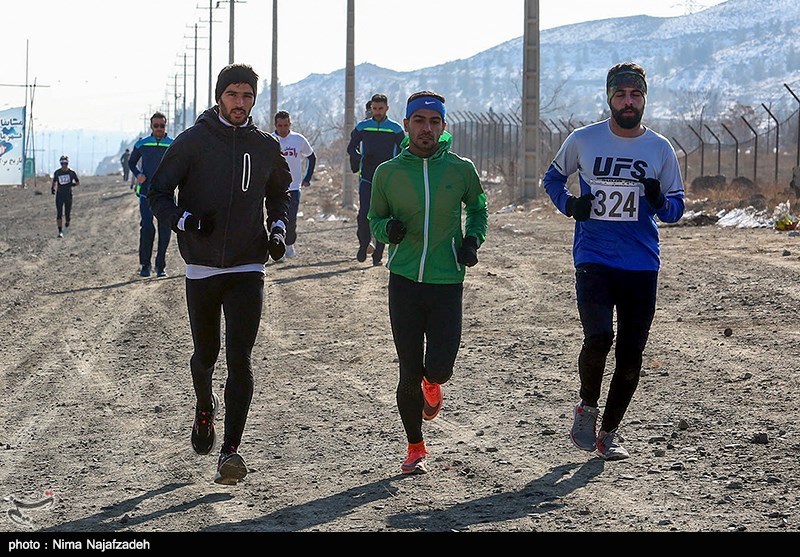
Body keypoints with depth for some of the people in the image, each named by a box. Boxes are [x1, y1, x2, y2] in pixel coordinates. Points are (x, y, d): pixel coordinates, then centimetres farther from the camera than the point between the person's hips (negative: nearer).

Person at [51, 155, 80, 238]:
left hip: (68, 195, -1)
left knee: (67, 213, 5)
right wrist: (53, 188, -3)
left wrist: (74, 184, -15)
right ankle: (60, 232, -8)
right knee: (59, 214, -9)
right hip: (59, 195, 1)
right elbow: (54, 182, 16)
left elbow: (78, 182, 6)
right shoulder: (57, 173, 1)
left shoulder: (72, 172, -3)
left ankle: (67, 221, 42)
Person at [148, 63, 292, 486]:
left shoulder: (265, 147, 7)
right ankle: (205, 407, 46)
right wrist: (184, 220, -19)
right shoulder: (192, 141, -2)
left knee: (239, 360, -11)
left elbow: (279, 192, 25)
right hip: (201, 266, 0)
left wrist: (278, 229, 7)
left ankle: (230, 451, -12)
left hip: (247, 269, 1)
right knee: (205, 354, 13)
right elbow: (158, 193, -1)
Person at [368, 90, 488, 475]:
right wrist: (388, 228, -10)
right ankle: (415, 449, 20)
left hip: (447, 283, 0)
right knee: (409, 372, 2)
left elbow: (478, 208, 20)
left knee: (439, 368, -8)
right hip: (404, 283, 0)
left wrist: (473, 239, 1)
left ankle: (432, 386, 32)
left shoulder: (461, 170, 3)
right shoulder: (387, 173, 3)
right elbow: (374, 220, 13)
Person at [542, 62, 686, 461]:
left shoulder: (660, 149, 4)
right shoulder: (583, 140, 1)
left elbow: (676, 210, 10)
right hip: (593, 259, -2)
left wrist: (660, 201, -13)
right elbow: (553, 177, 18)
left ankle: (608, 432, 22)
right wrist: (569, 204, -3)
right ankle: (587, 408, 7)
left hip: (642, 265, 2)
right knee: (598, 338, -21)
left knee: (631, 354, 4)